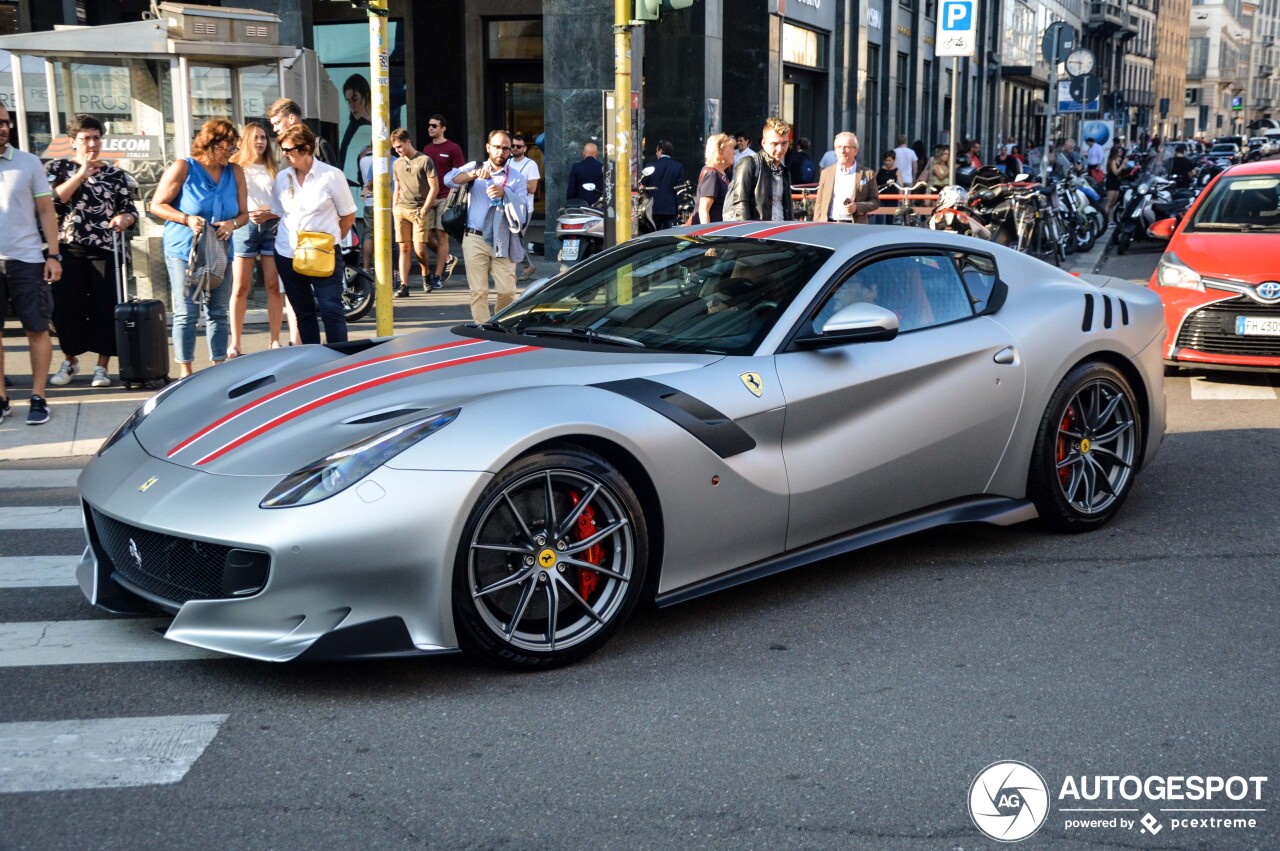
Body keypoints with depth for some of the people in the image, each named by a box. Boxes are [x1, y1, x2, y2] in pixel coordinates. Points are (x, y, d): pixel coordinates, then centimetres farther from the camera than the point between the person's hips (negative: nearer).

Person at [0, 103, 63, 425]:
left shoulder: (28, 162, 4)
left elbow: (46, 211, 6)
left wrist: (54, 255, -2)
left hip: (26, 259, 0)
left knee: (37, 329, 2)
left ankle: (38, 398, 9)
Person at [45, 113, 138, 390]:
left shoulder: (114, 174, 11)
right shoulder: (58, 167, 8)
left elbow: (131, 211, 11)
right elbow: (51, 200, -8)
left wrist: (124, 219, -12)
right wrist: (81, 174, -13)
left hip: (104, 252, 0)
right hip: (67, 251, 0)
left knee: (105, 309, -3)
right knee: (66, 308, 4)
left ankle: (102, 367, 8)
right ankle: (70, 360, 24)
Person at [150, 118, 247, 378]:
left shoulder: (235, 172, 6)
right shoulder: (183, 168, -5)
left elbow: (244, 213, 9)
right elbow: (157, 205, -3)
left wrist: (232, 224, -13)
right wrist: (187, 219, -18)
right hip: (184, 250, -4)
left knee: (218, 312, 7)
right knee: (186, 313, -2)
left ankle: (219, 365, 16)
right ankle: (185, 370, 5)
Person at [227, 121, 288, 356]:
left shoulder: (275, 169, 13)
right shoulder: (236, 168, 7)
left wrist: (271, 213, -10)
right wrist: (247, 214, -15)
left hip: (272, 226, 2)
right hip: (244, 227, -2)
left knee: (274, 286, 0)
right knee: (240, 288, -3)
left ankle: (275, 340, 6)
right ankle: (235, 343, 1)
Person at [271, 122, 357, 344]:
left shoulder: (331, 176, -5)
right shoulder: (282, 178, 6)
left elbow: (348, 217, 1)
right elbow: (277, 214, 16)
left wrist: (331, 242, 1)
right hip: (288, 255, 4)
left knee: (332, 310, -7)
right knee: (304, 313, 10)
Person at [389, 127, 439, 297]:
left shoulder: (424, 160, -3)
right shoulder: (397, 164, 15)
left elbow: (434, 188, -5)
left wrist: (424, 210, -9)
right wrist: (394, 208, 10)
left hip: (418, 211, -4)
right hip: (401, 211, 4)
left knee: (419, 249, -9)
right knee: (404, 248, 1)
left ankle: (426, 275, 18)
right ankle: (404, 285, 1)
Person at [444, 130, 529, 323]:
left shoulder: (516, 178, 9)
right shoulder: (475, 167, 9)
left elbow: (522, 209, -5)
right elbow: (449, 179, -9)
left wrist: (504, 194, -23)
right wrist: (474, 174, -25)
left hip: (502, 242, 0)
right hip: (475, 239, 0)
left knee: (507, 290, -3)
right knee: (478, 291, -2)